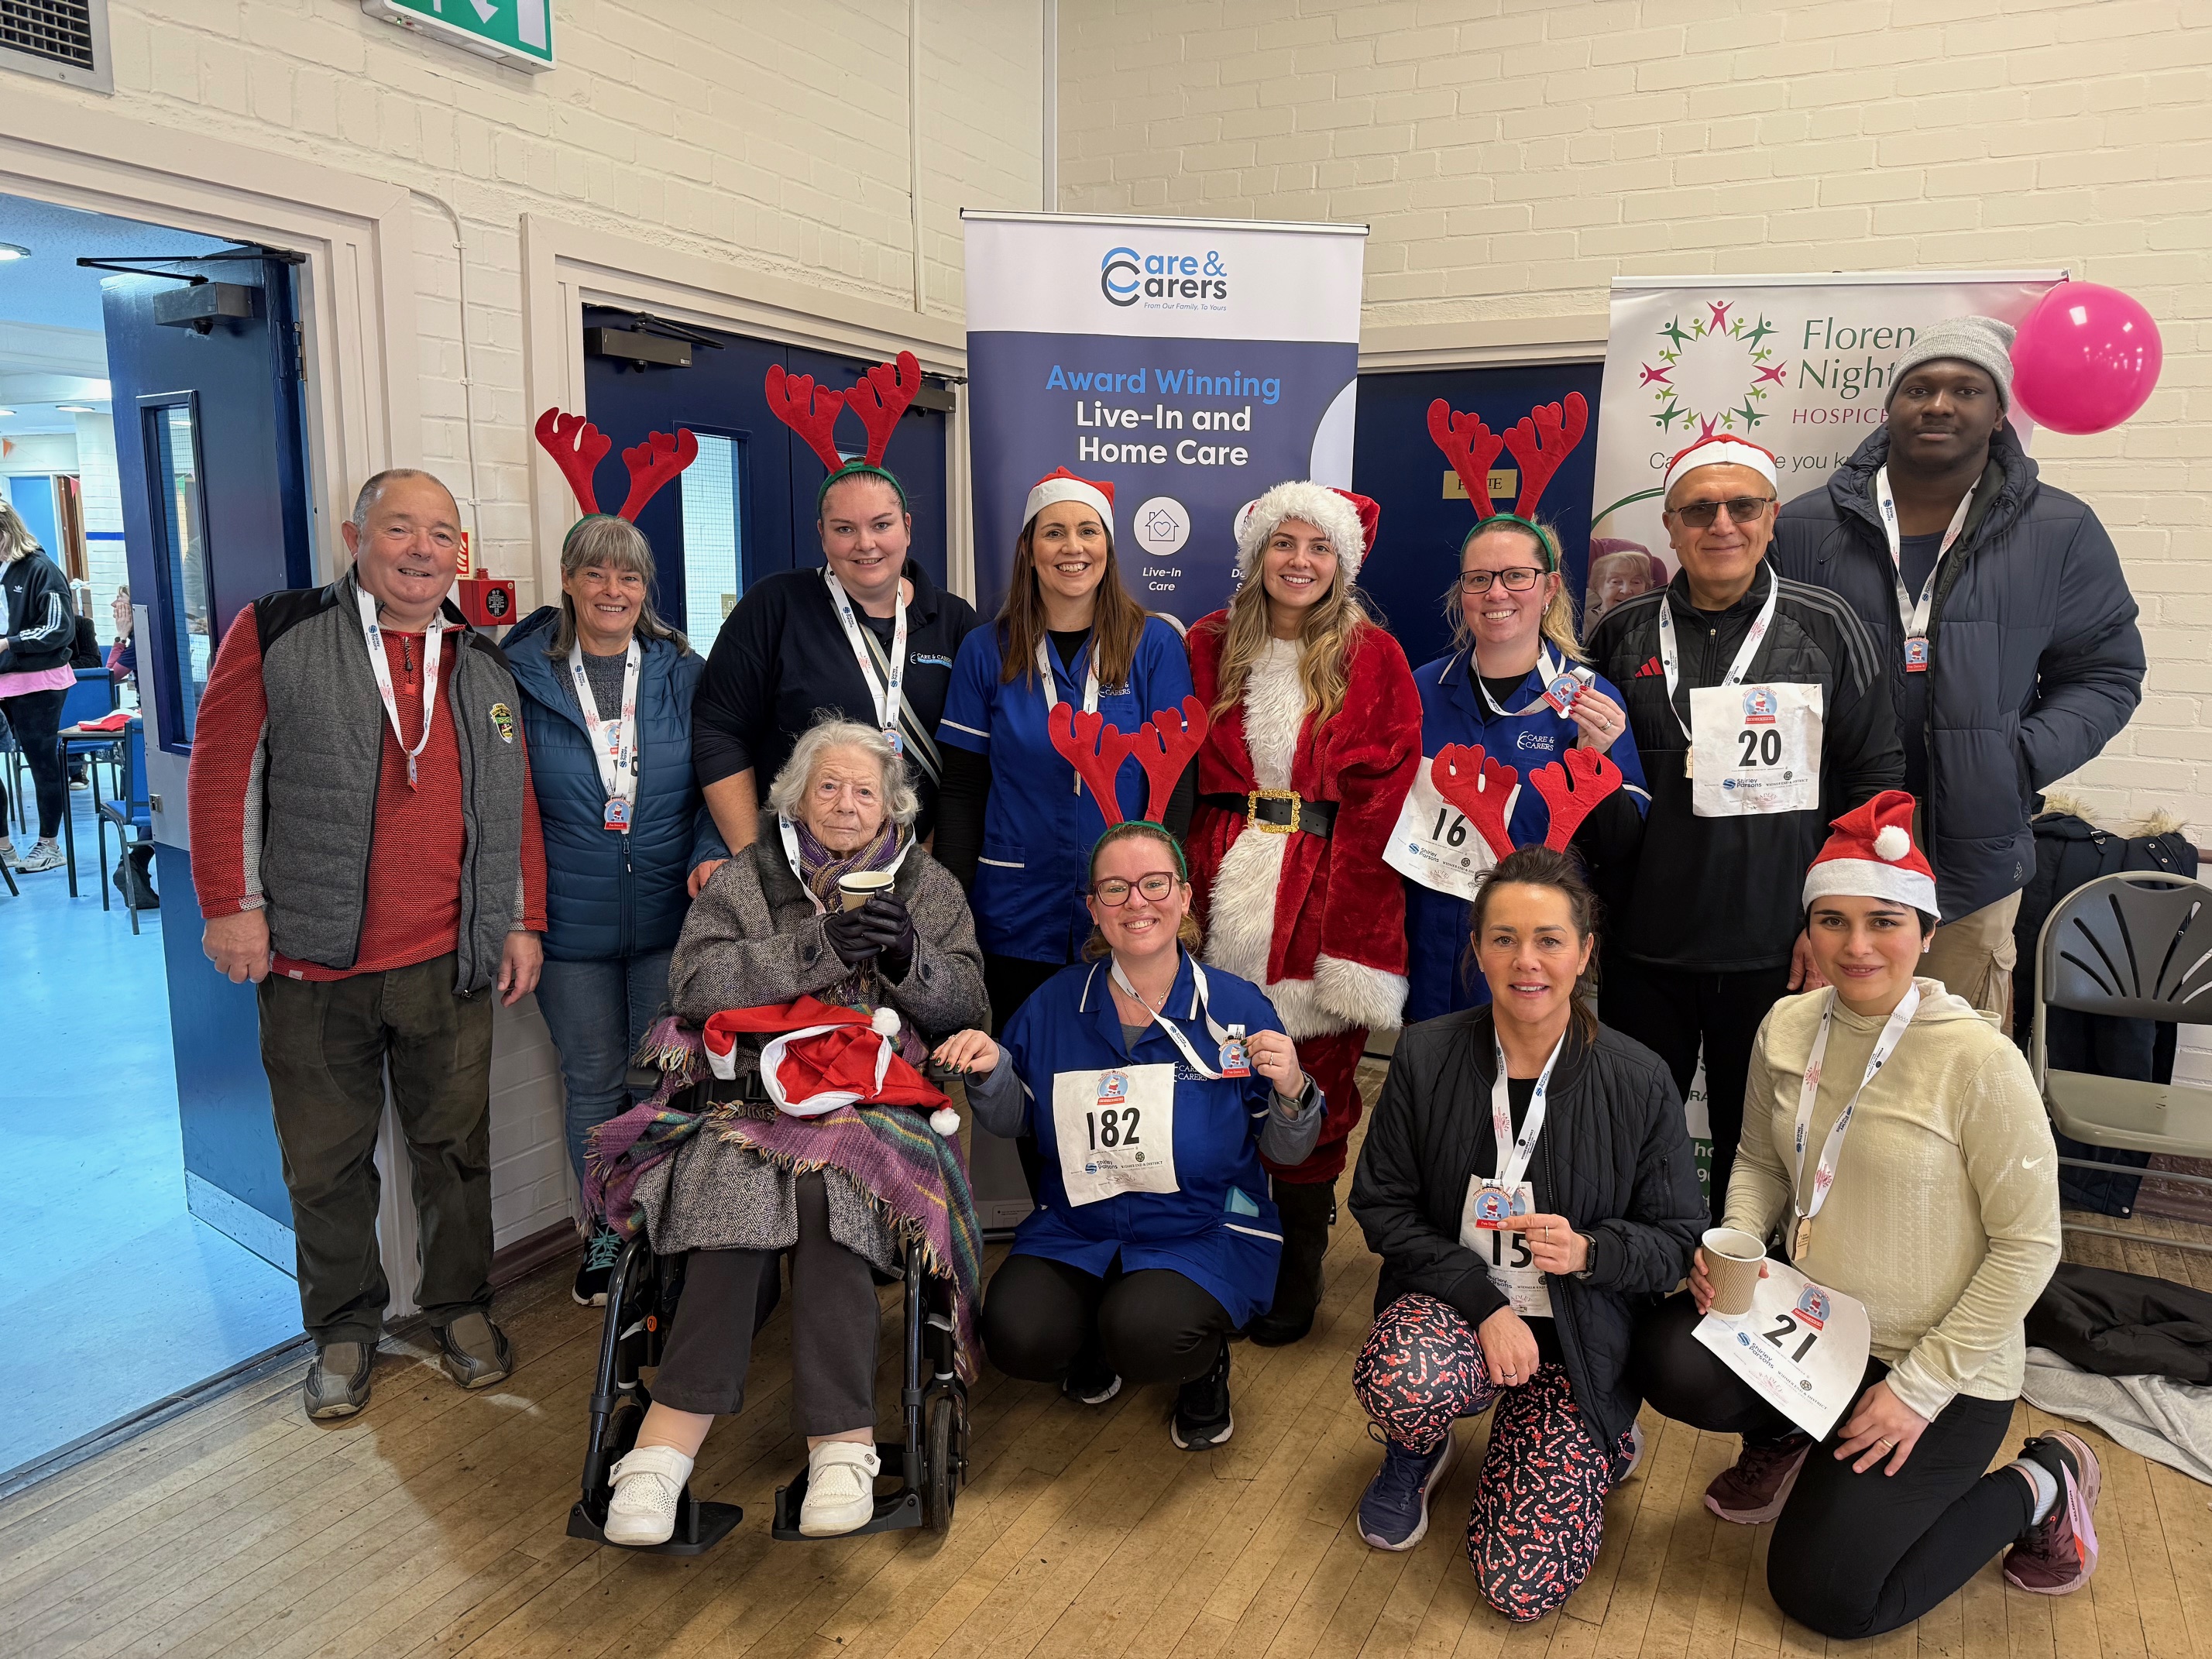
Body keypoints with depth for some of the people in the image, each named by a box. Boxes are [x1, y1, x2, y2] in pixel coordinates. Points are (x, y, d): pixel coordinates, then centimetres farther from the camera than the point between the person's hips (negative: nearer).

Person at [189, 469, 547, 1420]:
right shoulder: (278, 635, -1)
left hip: (450, 965, 2)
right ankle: (344, 1331, 30)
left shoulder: (483, 666, 11)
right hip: (314, 960, -2)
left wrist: (523, 921, 8)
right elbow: (224, 769, -2)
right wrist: (230, 904, -6)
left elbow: (517, 804, 13)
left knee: (454, 1146, 12)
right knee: (325, 1162, 11)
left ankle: (460, 1306, 31)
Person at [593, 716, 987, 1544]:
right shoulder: (744, 878, 16)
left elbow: (965, 1006, 10)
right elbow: (695, 984, -2)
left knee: (833, 1184, -32)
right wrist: (820, 946, -12)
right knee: (743, 1182, -33)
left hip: (880, 1098, 0)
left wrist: (910, 959, -11)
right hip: (756, 1092, 0)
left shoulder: (927, 885, 19)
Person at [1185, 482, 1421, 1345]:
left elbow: (1382, 800, -5)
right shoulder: (1209, 647, 8)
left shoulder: (1374, 658, 1)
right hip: (1224, 887, 2)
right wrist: (1187, 893, -4)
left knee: (1314, 1086, 5)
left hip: (1326, 890, -2)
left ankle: (1299, 1265, 24)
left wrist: (1350, 930, -12)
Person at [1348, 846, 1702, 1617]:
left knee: (1522, 1585, -11)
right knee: (1404, 1381, -37)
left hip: (1578, 1337, 0)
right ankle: (1418, 1453, 4)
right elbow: (1380, 1204, -3)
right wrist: (1484, 1302, -15)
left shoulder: (1638, 1081, -9)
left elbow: (1677, 1238, -1)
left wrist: (1588, 1253, -22)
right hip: (1452, 1301, 1)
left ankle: (1596, 1442, 22)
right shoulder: (1426, 1056, -7)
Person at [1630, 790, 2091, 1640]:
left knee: (1824, 1595, -7)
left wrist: (1921, 1386, -15)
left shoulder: (1978, 1061, -19)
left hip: (1943, 1369, -4)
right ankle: (1790, 1437, 12)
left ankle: (2039, 1484, 17)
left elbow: (2029, 1245, -14)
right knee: (1668, 1355, -24)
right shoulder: (1788, 1027, -3)